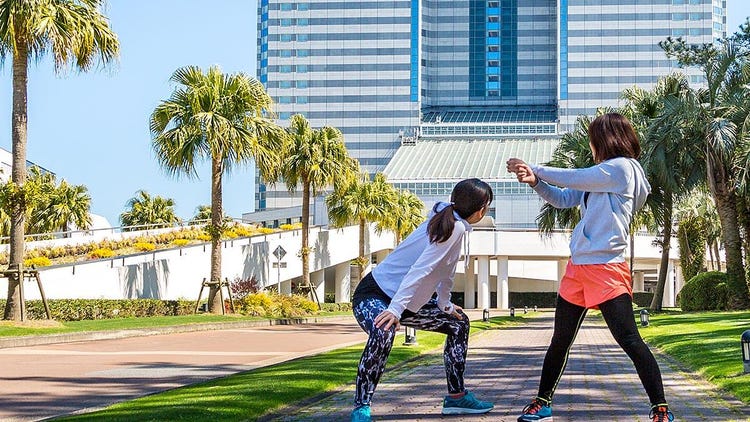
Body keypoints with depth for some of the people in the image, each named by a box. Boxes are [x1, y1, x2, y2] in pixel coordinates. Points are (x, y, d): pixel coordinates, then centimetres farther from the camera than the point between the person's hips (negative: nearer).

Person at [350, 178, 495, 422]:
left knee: (458, 323, 18)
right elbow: (421, 270, -31)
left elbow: (445, 269, 19)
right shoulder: (455, 228, -23)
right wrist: (396, 309, -37)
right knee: (383, 333, -41)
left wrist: (445, 304, 26)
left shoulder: (455, 224, 5)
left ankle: (456, 397, 24)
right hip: (374, 297, -11)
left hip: (405, 303, 11)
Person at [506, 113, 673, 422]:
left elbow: (571, 179, -5)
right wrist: (535, 181, 2)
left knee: (629, 340, -9)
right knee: (560, 341, 13)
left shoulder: (622, 167, -8)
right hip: (577, 267, 9)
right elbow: (562, 199, 18)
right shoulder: (602, 174, 17)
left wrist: (535, 169, 7)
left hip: (606, 269, -9)